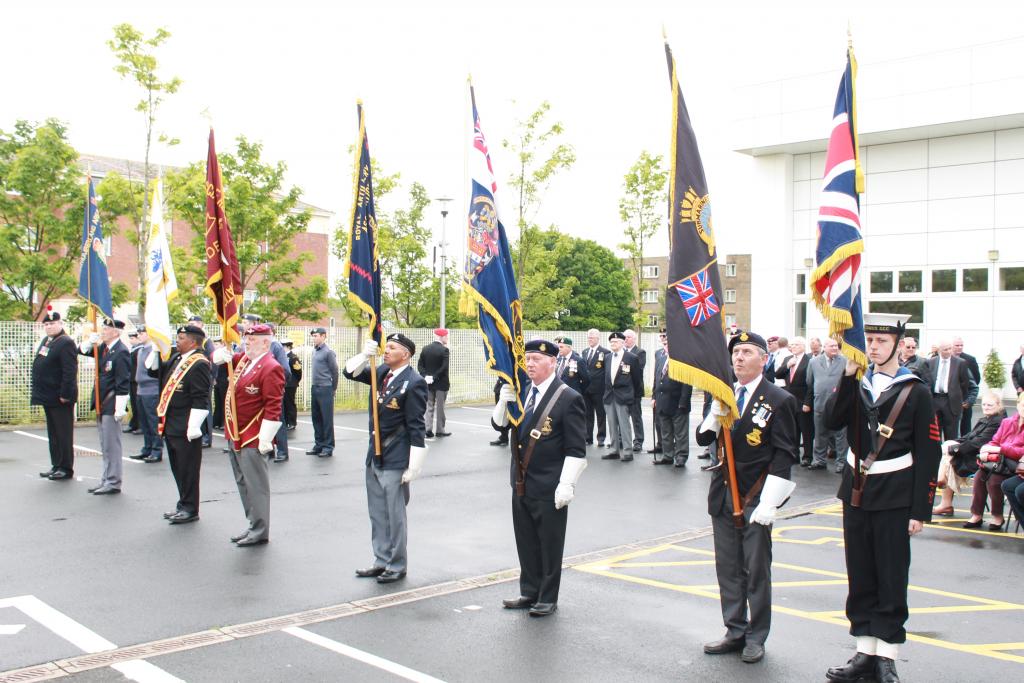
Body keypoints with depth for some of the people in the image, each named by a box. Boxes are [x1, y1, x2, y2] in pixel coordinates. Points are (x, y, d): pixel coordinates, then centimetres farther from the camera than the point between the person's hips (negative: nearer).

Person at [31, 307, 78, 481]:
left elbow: (70, 372, -21)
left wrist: (65, 394, -23)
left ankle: (66, 469, 5)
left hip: (60, 398, -9)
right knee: (53, 433, 15)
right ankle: (56, 465, 23)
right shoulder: (46, 341, 15)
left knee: (63, 434, -1)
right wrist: (40, 392, 17)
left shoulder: (66, 343, -15)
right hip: (48, 396, 9)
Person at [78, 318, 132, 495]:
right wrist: (91, 341, 2)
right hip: (101, 404, 9)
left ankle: (113, 482, 5)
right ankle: (106, 480, 25)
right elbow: (82, 350, 23)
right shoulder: (103, 348, 9)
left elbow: (123, 383, -20)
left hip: (111, 406, -9)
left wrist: (120, 408, -21)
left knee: (111, 445, -2)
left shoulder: (121, 352, -17)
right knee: (105, 446, 16)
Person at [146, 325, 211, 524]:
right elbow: (154, 371, 21)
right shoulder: (176, 358, 13)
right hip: (171, 426, 9)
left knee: (187, 470, 0)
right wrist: (156, 350, 8)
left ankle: (190, 509, 9)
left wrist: (193, 427, -22)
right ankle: (183, 505, 28)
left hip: (186, 429, -9)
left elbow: (200, 399, -20)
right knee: (178, 469, 17)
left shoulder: (199, 364, -16)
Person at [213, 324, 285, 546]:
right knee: (243, 483, 17)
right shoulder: (244, 359, 10)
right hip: (235, 435, 9)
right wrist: (221, 355, -1)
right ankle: (254, 525, 28)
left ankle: (259, 532, 7)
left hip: (252, 439, -9)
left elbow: (273, 408, -20)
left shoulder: (271, 368, -16)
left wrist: (265, 439, -23)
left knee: (256, 485, -1)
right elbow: (218, 356, 24)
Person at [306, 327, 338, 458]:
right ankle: (319, 444, 22)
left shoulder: (328, 352, -11)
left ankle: (328, 446, 4)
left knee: (327, 418, -2)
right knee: (316, 418, 13)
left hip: (325, 389, -8)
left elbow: (334, 371, -8)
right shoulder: (314, 351, 12)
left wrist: (333, 389, -2)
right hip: (314, 388, 8)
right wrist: (313, 385, 15)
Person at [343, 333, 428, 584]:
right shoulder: (382, 373, 7)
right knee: (377, 514, 16)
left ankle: (397, 566, 17)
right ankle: (382, 561, 29)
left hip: (395, 460, -8)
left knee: (395, 516, 4)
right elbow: (351, 373, 10)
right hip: (375, 456, 8)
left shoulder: (414, 382, -15)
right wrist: (364, 355, -10)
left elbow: (417, 427, -16)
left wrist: (413, 466, -18)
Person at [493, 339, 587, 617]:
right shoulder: (523, 392, 7)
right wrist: (505, 400, -8)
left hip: (549, 488, -7)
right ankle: (529, 592, 30)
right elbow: (499, 423, 11)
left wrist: (566, 485, -19)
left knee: (550, 544, 6)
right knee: (526, 542, 16)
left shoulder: (568, 398, -13)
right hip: (521, 483, 7)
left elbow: (576, 449, -14)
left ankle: (548, 599, 19)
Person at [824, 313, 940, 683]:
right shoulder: (854, 382, 7)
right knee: (860, 578, 10)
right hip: (856, 493, 4)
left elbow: (927, 455, -6)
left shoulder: (916, 391, -5)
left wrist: (920, 510, -10)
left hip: (893, 498, -4)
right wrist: (849, 376, -17)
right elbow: (832, 421, -11)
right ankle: (865, 652, 21)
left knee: (892, 579, 3)